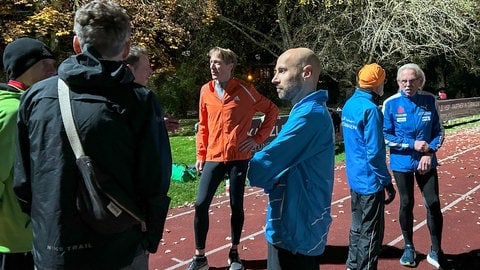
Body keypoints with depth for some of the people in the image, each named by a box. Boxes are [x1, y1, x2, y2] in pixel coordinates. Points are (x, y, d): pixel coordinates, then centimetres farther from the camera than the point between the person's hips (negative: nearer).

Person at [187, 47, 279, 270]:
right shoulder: (206, 91, 5)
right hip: (213, 158, 3)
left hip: (238, 157, -3)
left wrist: (258, 138, -3)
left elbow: (272, 110, 3)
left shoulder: (244, 90, -5)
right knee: (201, 204, -1)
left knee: (236, 205, 7)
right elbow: (203, 125, 11)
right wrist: (200, 154, 7)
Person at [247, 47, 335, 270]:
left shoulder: (310, 114, -23)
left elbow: (265, 163, -25)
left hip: (296, 230, -10)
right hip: (296, 225, 10)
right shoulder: (309, 111, 11)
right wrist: (270, 180, -5)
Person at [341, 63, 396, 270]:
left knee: (358, 226, 21)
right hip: (370, 181, -9)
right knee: (371, 233, 4)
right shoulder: (370, 109, -20)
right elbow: (374, 153, -22)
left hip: (355, 178, 9)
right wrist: (387, 182, -14)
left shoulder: (350, 104, 6)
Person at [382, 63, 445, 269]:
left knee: (433, 204, 1)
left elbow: (439, 131, 3)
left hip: (426, 163, 1)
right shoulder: (391, 103, -9)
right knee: (406, 205, 10)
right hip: (402, 164, -1)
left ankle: (436, 251, 18)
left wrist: (430, 152, -12)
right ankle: (409, 247, 29)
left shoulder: (429, 100, -3)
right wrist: (412, 145, -15)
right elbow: (385, 136, -8)